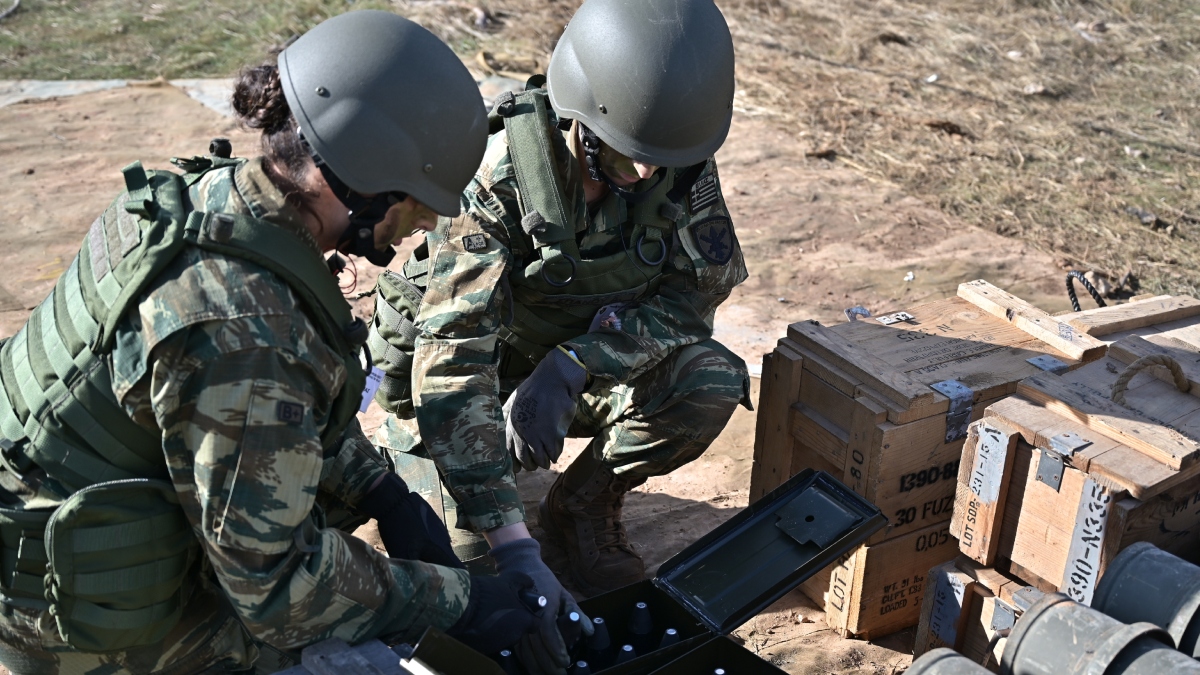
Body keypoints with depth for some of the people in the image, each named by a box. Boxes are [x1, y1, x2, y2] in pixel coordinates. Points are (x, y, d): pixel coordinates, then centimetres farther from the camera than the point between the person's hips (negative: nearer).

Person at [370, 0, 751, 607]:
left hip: (590, 366, 3)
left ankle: (584, 503, 0)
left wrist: (569, 368, -31)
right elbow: (452, 358, -36)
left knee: (713, 381, -25)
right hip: (487, 371, -3)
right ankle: (403, 452, 16)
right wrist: (511, 543, -43)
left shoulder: (680, 158, -20)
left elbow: (699, 286, -14)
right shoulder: (494, 175, -32)